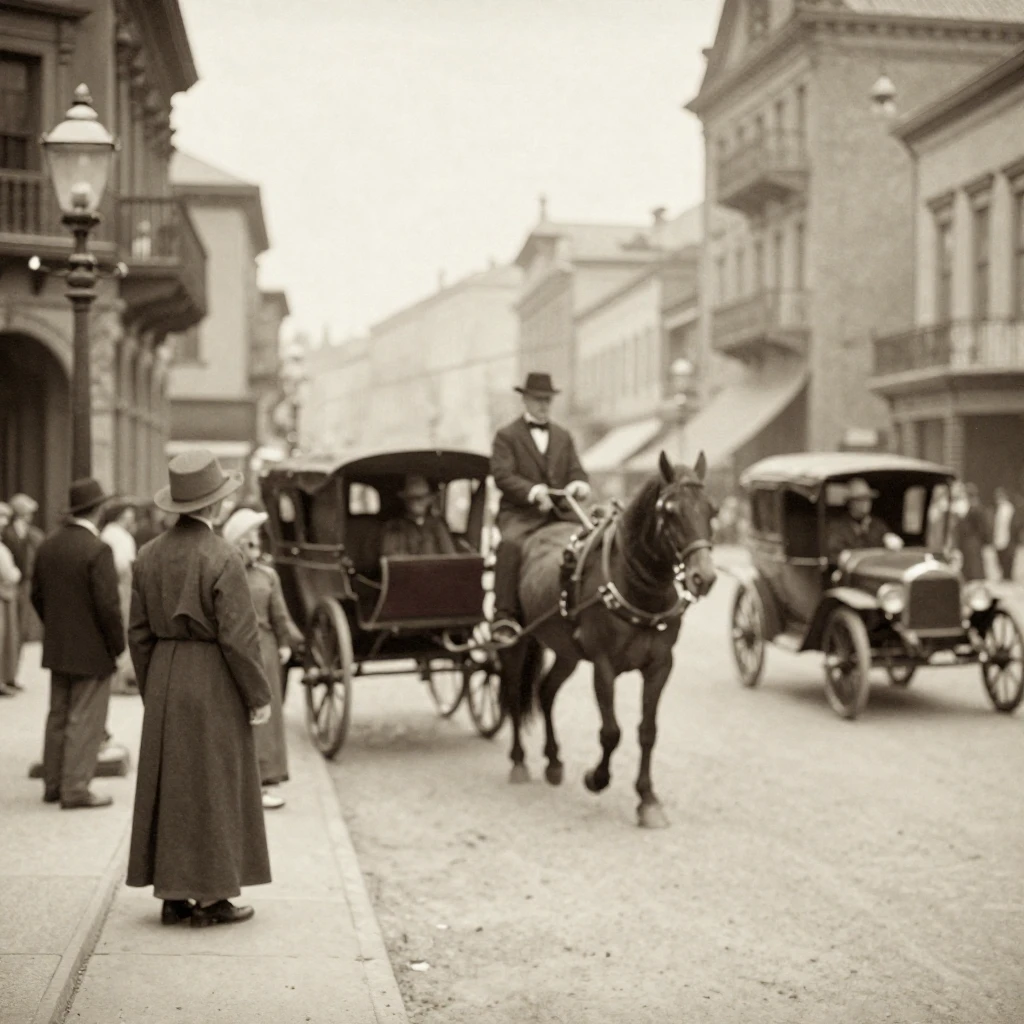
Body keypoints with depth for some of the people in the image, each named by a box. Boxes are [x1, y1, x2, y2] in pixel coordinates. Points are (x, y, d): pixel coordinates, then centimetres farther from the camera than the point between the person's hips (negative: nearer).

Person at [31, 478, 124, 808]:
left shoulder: (47, 546, 2)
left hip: (57, 649, 7)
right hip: (91, 651, -7)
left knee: (57, 717, 16)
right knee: (85, 720, 1)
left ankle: (53, 783, 24)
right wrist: (118, 645, -8)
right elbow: (108, 605, -20)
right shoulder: (97, 550, -20)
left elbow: (37, 596, 9)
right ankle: (75, 789, 3)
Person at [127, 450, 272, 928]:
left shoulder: (149, 555, 3)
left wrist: (152, 691, 17)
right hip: (213, 681, -6)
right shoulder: (222, 557, -16)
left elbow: (139, 632, 7)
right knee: (213, 787, 2)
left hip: (164, 680, 6)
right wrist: (259, 695, -7)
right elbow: (238, 636, -17)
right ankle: (211, 898, 7)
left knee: (167, 784, 11)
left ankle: (173, 895, 16)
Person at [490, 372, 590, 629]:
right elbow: (502, 475, -7)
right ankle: (504, 614, -33)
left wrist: (579, 485, -12)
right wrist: (533, 492, -24)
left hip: (561, 512, 4)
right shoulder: (506, 436, 6)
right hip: (520, 513, -4)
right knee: (510, 544, -35)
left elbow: (576, 471, 15)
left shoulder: (563, 436, 22)